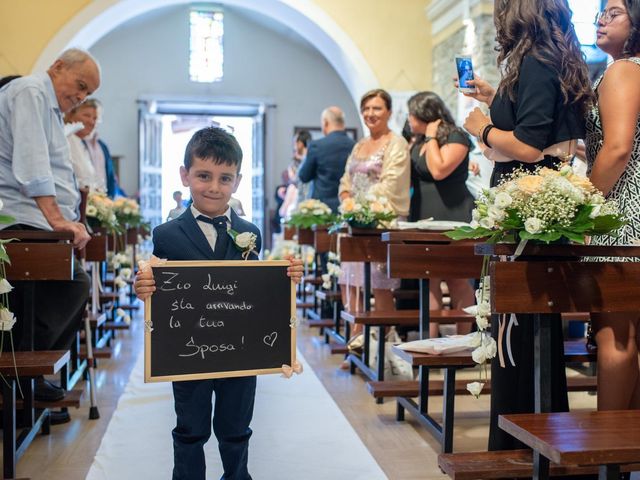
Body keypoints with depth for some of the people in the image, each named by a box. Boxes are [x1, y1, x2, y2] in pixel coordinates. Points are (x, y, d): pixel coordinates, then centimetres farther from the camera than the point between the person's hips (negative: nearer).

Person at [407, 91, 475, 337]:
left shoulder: (456, 137, -7)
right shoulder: (418, 143, 17)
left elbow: (439, 170, -21)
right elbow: (411, 177, 18)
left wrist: (431, 137, -11)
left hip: (451, 216, -7)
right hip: (422, 216, 8)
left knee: (457, 280, -1)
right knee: (428, 280, 3)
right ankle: (431, 339, 5)